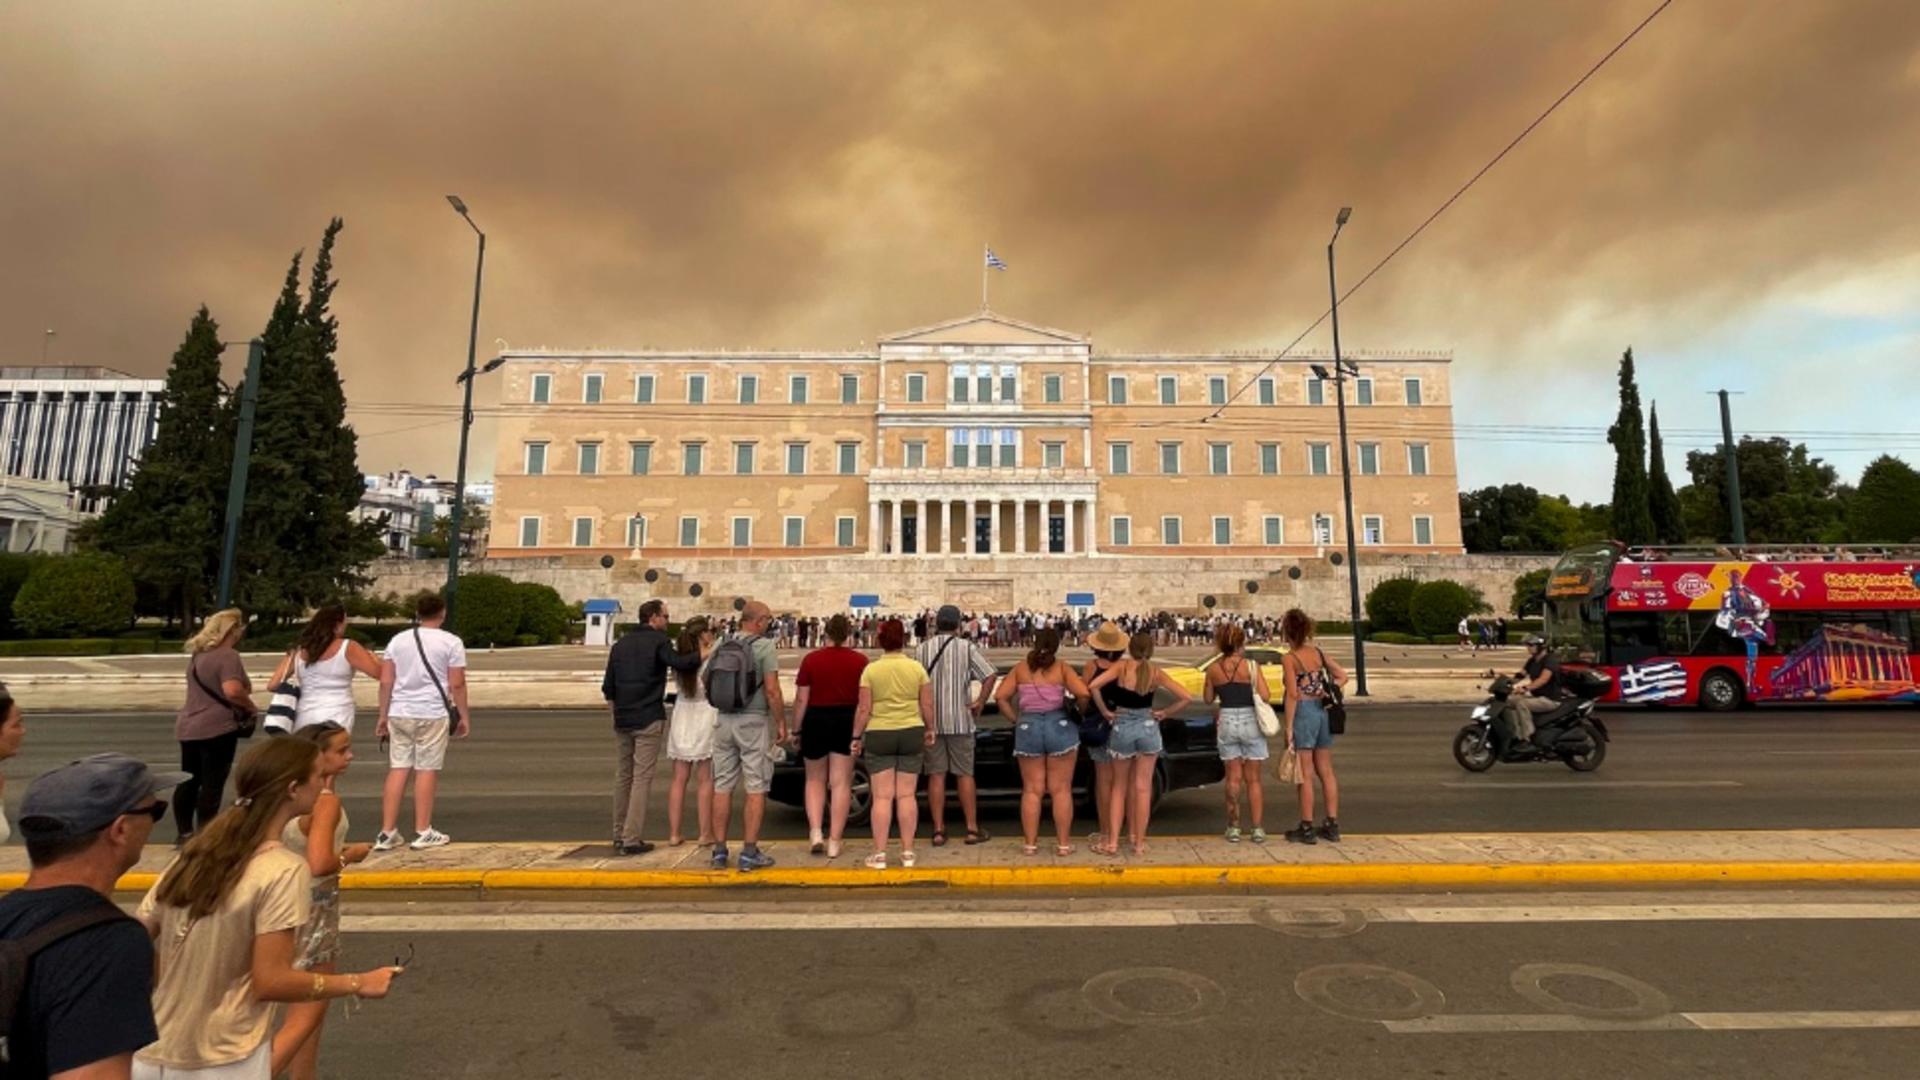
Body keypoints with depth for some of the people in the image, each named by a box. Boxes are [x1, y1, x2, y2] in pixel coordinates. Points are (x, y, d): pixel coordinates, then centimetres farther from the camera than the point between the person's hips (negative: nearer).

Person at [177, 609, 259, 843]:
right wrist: (250, 706, -13)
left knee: (189, 782, 15)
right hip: (217, 729, -9)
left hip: (188, 726, 9)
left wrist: (243, 703, 20)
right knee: (211, 786, -1)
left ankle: (185, 834, 23)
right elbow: (232, 690, -29)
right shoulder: (228, 655, -15)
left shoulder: (198, 655, 14)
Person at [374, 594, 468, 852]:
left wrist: (383, 716, 14)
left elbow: (386, 682, 7)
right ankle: (423, 832, 9)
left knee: (398, 769, 9)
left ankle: (387, 833, 12)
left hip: (399, 713, 4)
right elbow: (457, 685, -6)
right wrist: (464, 716, 2)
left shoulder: (397, 640, 9)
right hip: (433, 714, -4)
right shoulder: (451, 642, -4)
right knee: (426, 770, 2)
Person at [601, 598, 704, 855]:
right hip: (649, 718, -7)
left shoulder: (621, 643, 13)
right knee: (642, 778, -3)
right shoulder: (658, 640, -8)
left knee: (623, 775, 15)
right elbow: (679, 662, -26)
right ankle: (631, 840, -3)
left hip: (622, 719, 7)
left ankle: (619, 836, 21)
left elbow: (608, 685, 14)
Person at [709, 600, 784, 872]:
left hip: (723, 721, 6)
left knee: (722, 787, 11)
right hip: (753, 721, -5)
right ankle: (749, 853, 3)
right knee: (756, 788, 2)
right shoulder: (764, 647, -9)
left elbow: (707, 683, 9)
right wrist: (781, 723, -6)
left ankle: (719, 850, 16)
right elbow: (772, 690, -14)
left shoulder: (721, 647, 8)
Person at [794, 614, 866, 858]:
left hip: (816, 721, 0)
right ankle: (834, 842, 9)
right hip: (848, 722, 0)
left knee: (815, 780, 17)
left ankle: (816, 832, 5)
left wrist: (796, 729, 4)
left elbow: (801, 699, -5)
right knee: (841, 783, 6)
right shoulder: (860, 661, -3)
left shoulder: (811, 659, -5)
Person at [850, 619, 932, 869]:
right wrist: (929, 729, 16)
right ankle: (907, 853, 13)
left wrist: (857, 737, 4)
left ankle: (879, 854, 7)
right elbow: (927, 705, 1)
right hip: (911, 733, 2)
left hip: (879, 735, -2)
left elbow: (864, 709, -7)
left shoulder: (871, 670, -7)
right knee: (907, 795, 7)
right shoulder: (917, 668, -1)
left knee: (882, 796, 3)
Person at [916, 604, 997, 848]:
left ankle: (938, 831, 10)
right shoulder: (967, 647, -4)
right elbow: (990, 675, -12)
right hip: (960, 720, -1)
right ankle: (972, 829, 13)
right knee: (965, 774, 8)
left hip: (930, 721, 1)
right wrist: (980, 703, -3)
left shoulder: (922, 649, 1)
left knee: (936, 775, 7)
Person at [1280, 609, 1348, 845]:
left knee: (1306, 774, 1)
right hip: (1323, 712, 6)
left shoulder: (1289, 658, -11)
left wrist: (1288, 727, -12)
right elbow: (1342, 676, 9)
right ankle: (1332, 825, 19)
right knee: (1326, 772, 13)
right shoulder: (1318, 652, 7)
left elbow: (1293, 694, -15)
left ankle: (1306, 828, 7)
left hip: (1303, 713, -6)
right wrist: (1326, 693, 5)